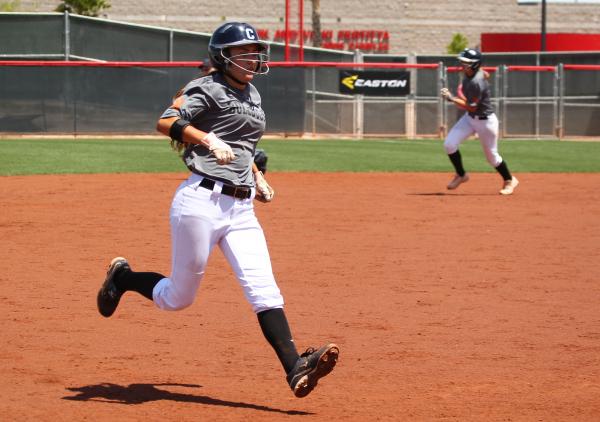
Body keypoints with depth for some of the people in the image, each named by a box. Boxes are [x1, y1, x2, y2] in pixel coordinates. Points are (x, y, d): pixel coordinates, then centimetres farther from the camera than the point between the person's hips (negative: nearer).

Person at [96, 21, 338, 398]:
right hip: (201, 201, -7)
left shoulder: (252, 95, 18)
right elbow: (165, 122, -19)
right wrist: (208, 139, -33)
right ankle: (123, 277, 33)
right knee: (179, 297, 5)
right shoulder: (209, 89, -6)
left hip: (241, 208, 7)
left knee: (264, 289, -10)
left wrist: (256, 175, 20)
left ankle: (296, 369, -22)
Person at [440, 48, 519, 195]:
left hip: (485, 121, -8)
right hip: (470, 117, 8)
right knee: (449, 144, -7)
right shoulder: (468, 73, -7)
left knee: (491, 156, 8)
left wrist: (451, 98, -28)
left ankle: (509, 180, 32)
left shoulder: (476, 83, -32)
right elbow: (485, 74, 15)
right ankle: (461, 175, 13)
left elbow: (471, 107, -28)